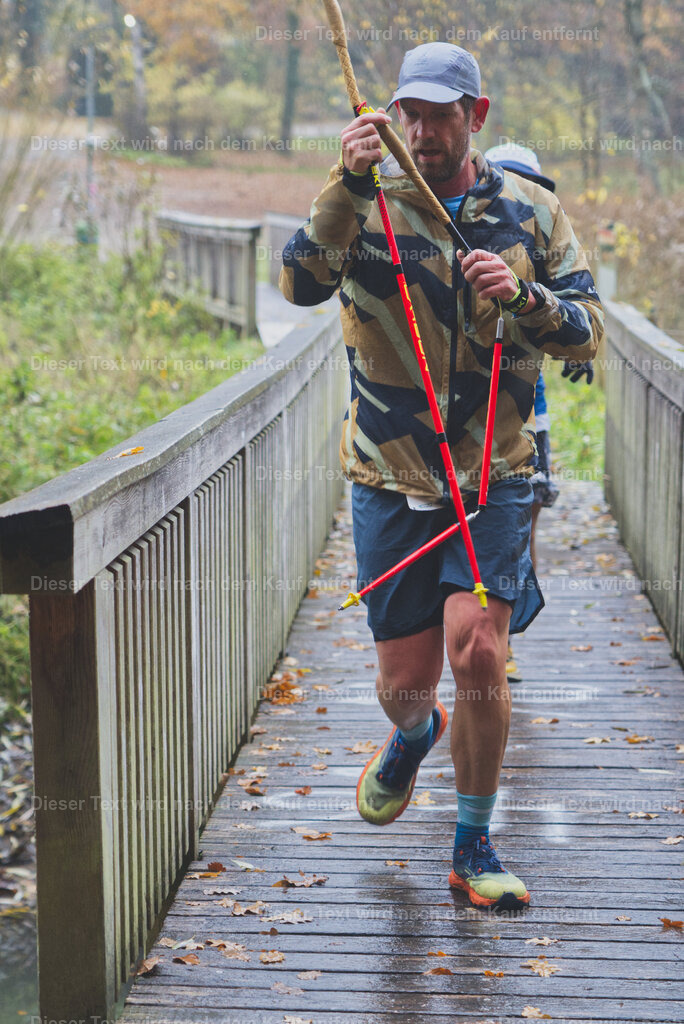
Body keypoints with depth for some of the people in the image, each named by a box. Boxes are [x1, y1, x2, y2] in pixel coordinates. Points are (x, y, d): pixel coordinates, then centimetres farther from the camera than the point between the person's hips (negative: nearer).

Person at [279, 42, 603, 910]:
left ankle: (473, 848, 5)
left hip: (492, 478, 0)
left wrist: (523, 298, -19)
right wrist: (348, 185, -32)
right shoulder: (368, 206, -2)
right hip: (391, 480, 0)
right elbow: (301, 284, -19)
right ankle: (413, 736, 47)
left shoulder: (532, 212, 3)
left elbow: (586, 334, 1)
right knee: (403, 683, 6)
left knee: (478, 652, -16)